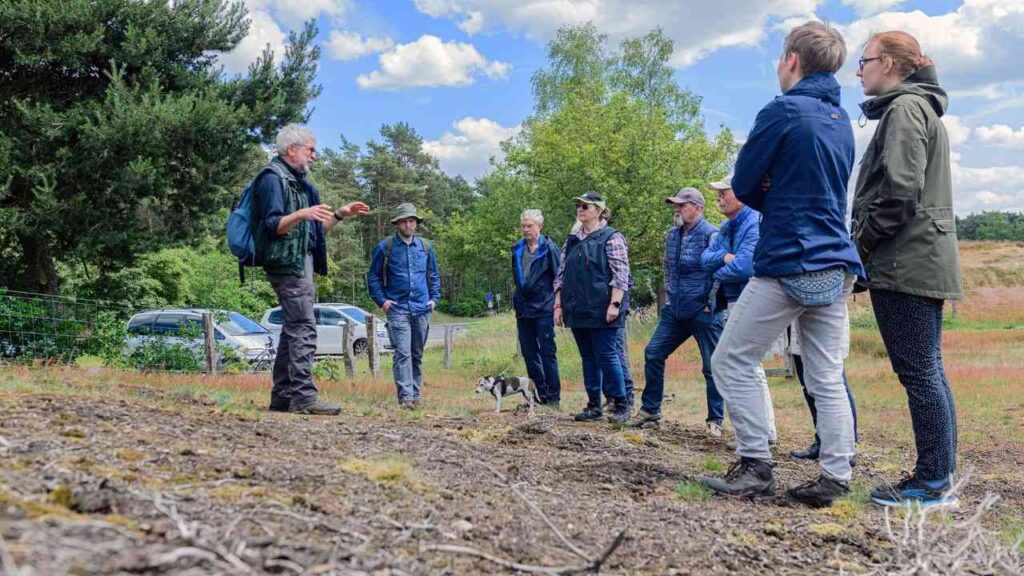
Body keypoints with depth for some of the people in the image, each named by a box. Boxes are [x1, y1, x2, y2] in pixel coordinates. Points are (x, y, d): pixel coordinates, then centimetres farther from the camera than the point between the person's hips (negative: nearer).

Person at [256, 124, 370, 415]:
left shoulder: (299, 183, 22)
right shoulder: (273, 179, -8)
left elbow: (313, 229, 26)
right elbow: (271, 226, -17)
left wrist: (340, 214, 17)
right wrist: (301, 214, -31)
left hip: (302, 263, 10)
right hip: (286, 263, -10)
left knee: (293, 328, 10)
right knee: (303, 328, -15)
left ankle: (282, 396, 15)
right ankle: (304, 396, -15)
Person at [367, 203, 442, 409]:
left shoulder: (426, 247, 10)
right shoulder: (384, 247, -1)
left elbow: (434, 276, 19)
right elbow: (373, 277, 3)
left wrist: (434, 298, 8)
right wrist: (381, 301, -6)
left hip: (422, 309, 4)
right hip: (398, 309, -4)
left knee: (417, 354, 11)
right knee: (402, 353, -14)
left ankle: (415, 395, 19)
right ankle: (405, 396, -16)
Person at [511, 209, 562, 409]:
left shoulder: (548, 247, -6)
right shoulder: (517, 249, 10)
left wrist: (558, 303, -10)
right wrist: (516, 300, 16)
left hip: (543, 308, -6)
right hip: (523, 308, 6)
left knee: (548, 353, -3)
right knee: (529, 353, 9)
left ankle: (553, 397, 3)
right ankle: (539, 393, 18)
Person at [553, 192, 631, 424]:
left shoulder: (611, 238, -3)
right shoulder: (572, 241, 15)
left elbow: (621, 274, -9)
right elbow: (561, 275, 17)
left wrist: (614, 304, -16)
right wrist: (558, 305, 11)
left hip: (600, 310, -6)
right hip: (577, 310, 6)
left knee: (606, 356, -4)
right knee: (588, 358, 11)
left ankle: (621, 404, 9)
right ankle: (593, 405, 18)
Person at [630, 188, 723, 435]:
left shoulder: (710, 234, -15)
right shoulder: (672, 234, 9)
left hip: (704, 313, -7)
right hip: (675, 310, 7)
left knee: (712, 367, 1)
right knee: (653, 354, 6)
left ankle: (715, 420, 14)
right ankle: (650, 409, 19)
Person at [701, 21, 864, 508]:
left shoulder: (783, 111, -8)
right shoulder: (841, 120, 17)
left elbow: (743, 185, -3)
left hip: (788, 264, -8)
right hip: (836, 267, 8)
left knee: (731, 361, 1)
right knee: (827, 379, 8)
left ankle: (755, 467, 0)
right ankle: (835, 478, 7)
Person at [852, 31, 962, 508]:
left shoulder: (904, 107, -8)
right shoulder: (923, 109, 24)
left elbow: (899, 189, -20)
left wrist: (860, 246, -10)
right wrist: (868, 250, 16)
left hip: (904, 262, -10)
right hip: (925, 260, 10)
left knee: (918, 372, -7)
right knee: (928, 371, 11)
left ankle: (933, 482, -2)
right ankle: (940, 477, 16)